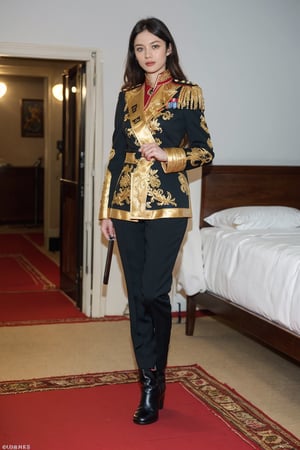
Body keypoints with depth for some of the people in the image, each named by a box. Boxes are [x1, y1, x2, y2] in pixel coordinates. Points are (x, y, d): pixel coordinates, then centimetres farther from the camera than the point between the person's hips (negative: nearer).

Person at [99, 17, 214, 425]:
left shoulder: (187, 93, 3)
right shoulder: (126, 96, 14)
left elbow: (205, 151, 3)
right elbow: (116, 154, 14)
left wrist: (168, 155, -15)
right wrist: (105, 210, 11)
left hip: (167, 205, -4)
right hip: (126, 204, 4)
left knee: (154, 291, -9)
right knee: (137, 297, 4)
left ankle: (156, 378, 13)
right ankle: (150, 385, 15)